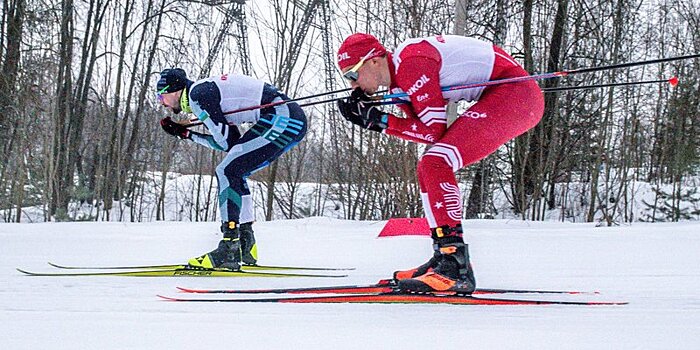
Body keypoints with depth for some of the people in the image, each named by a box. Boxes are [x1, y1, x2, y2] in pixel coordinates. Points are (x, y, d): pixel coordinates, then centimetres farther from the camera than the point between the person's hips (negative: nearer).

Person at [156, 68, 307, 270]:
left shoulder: (197, 94, -7)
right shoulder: (207, 89, 22)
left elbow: (225, 142, -7)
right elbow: (233, 139, 19)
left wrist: (187, 135, 8)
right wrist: (185, 133, 16)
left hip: (283, 118, -10)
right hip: (294, 118, 10)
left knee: (227, 172, -12)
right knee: (234, 174, 18)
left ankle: (229, 251, -18)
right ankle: (246, 249, 17)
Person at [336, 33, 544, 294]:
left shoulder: (410, 63, -18)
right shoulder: (397, 77, 12)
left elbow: (434, 131, -17)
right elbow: (424, 128, 6)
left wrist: (379, 121, -14)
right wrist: (370, 115, -2)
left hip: (517, 95, -11)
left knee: (435, 164, -19)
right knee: (429, 167, 12)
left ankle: (456, 271, -24)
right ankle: (445, 258, 15)